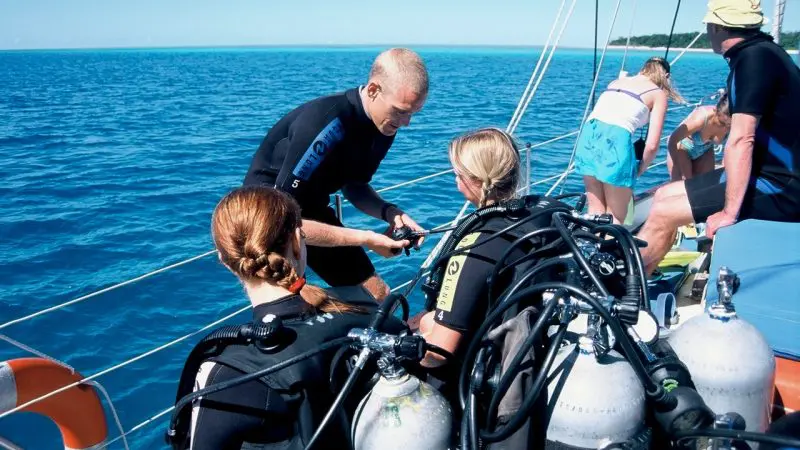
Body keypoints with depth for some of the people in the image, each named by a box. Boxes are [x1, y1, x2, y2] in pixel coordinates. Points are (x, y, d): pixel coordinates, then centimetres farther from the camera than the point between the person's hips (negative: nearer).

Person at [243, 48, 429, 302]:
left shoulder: (385, 123, -9)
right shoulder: (324, 126, -33)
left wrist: (390, 213, -14)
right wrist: (365, 239, -30)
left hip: (312, 211, 7)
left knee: (378, 295, 7)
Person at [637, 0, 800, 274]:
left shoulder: (754, 57, -19)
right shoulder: (757, 51, 11)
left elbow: (741, 140, -25)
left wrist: (729, 212, -26)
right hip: (766, 173, 10)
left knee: (664, 213, -14)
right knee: (665, 195, 9)